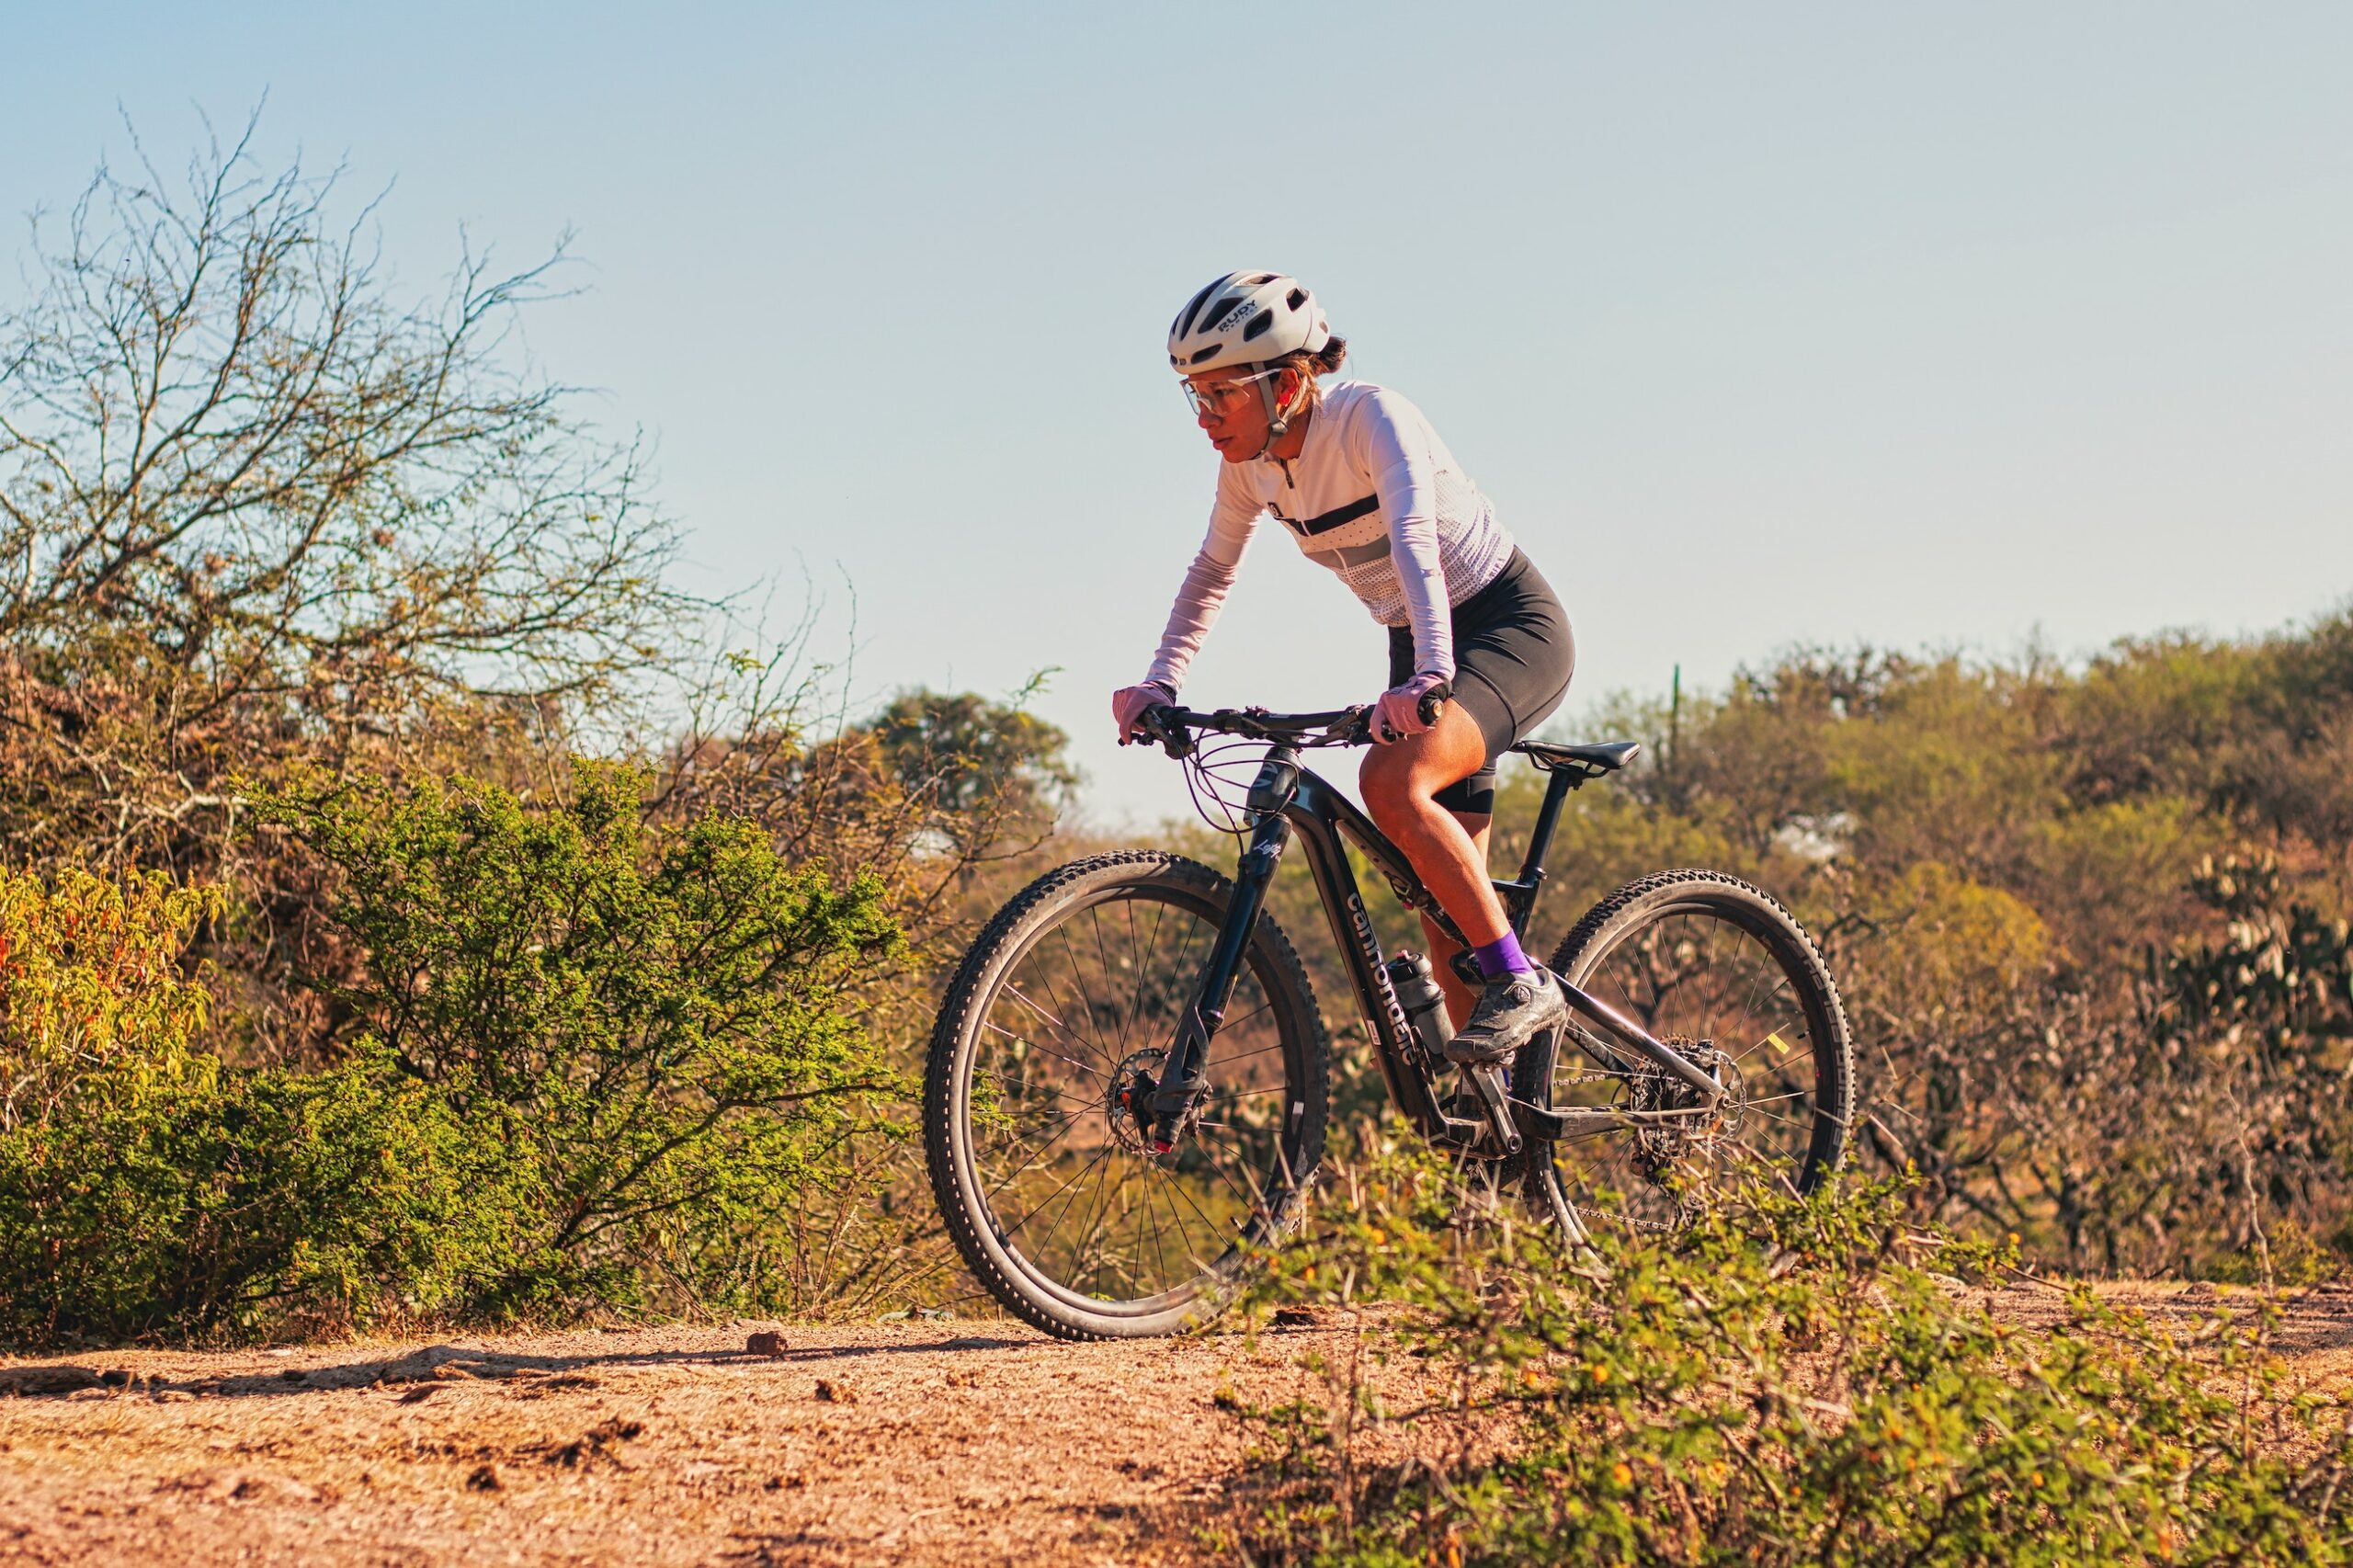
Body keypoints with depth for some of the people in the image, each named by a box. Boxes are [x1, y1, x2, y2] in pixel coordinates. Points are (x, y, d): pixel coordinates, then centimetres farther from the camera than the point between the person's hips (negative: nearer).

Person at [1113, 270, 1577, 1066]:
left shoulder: (1370, 417, -24)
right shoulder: (1251, 460, -4)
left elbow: (1415, 536, -40)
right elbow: (1212, 572, 10)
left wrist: (1429, 678, -54)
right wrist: (1159, 682, -3)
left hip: (1511, 626, -7)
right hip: (1419, 651, 7)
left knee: (1390, 782, -33)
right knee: (1447, 912, 2)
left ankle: (1522, 983, -21)